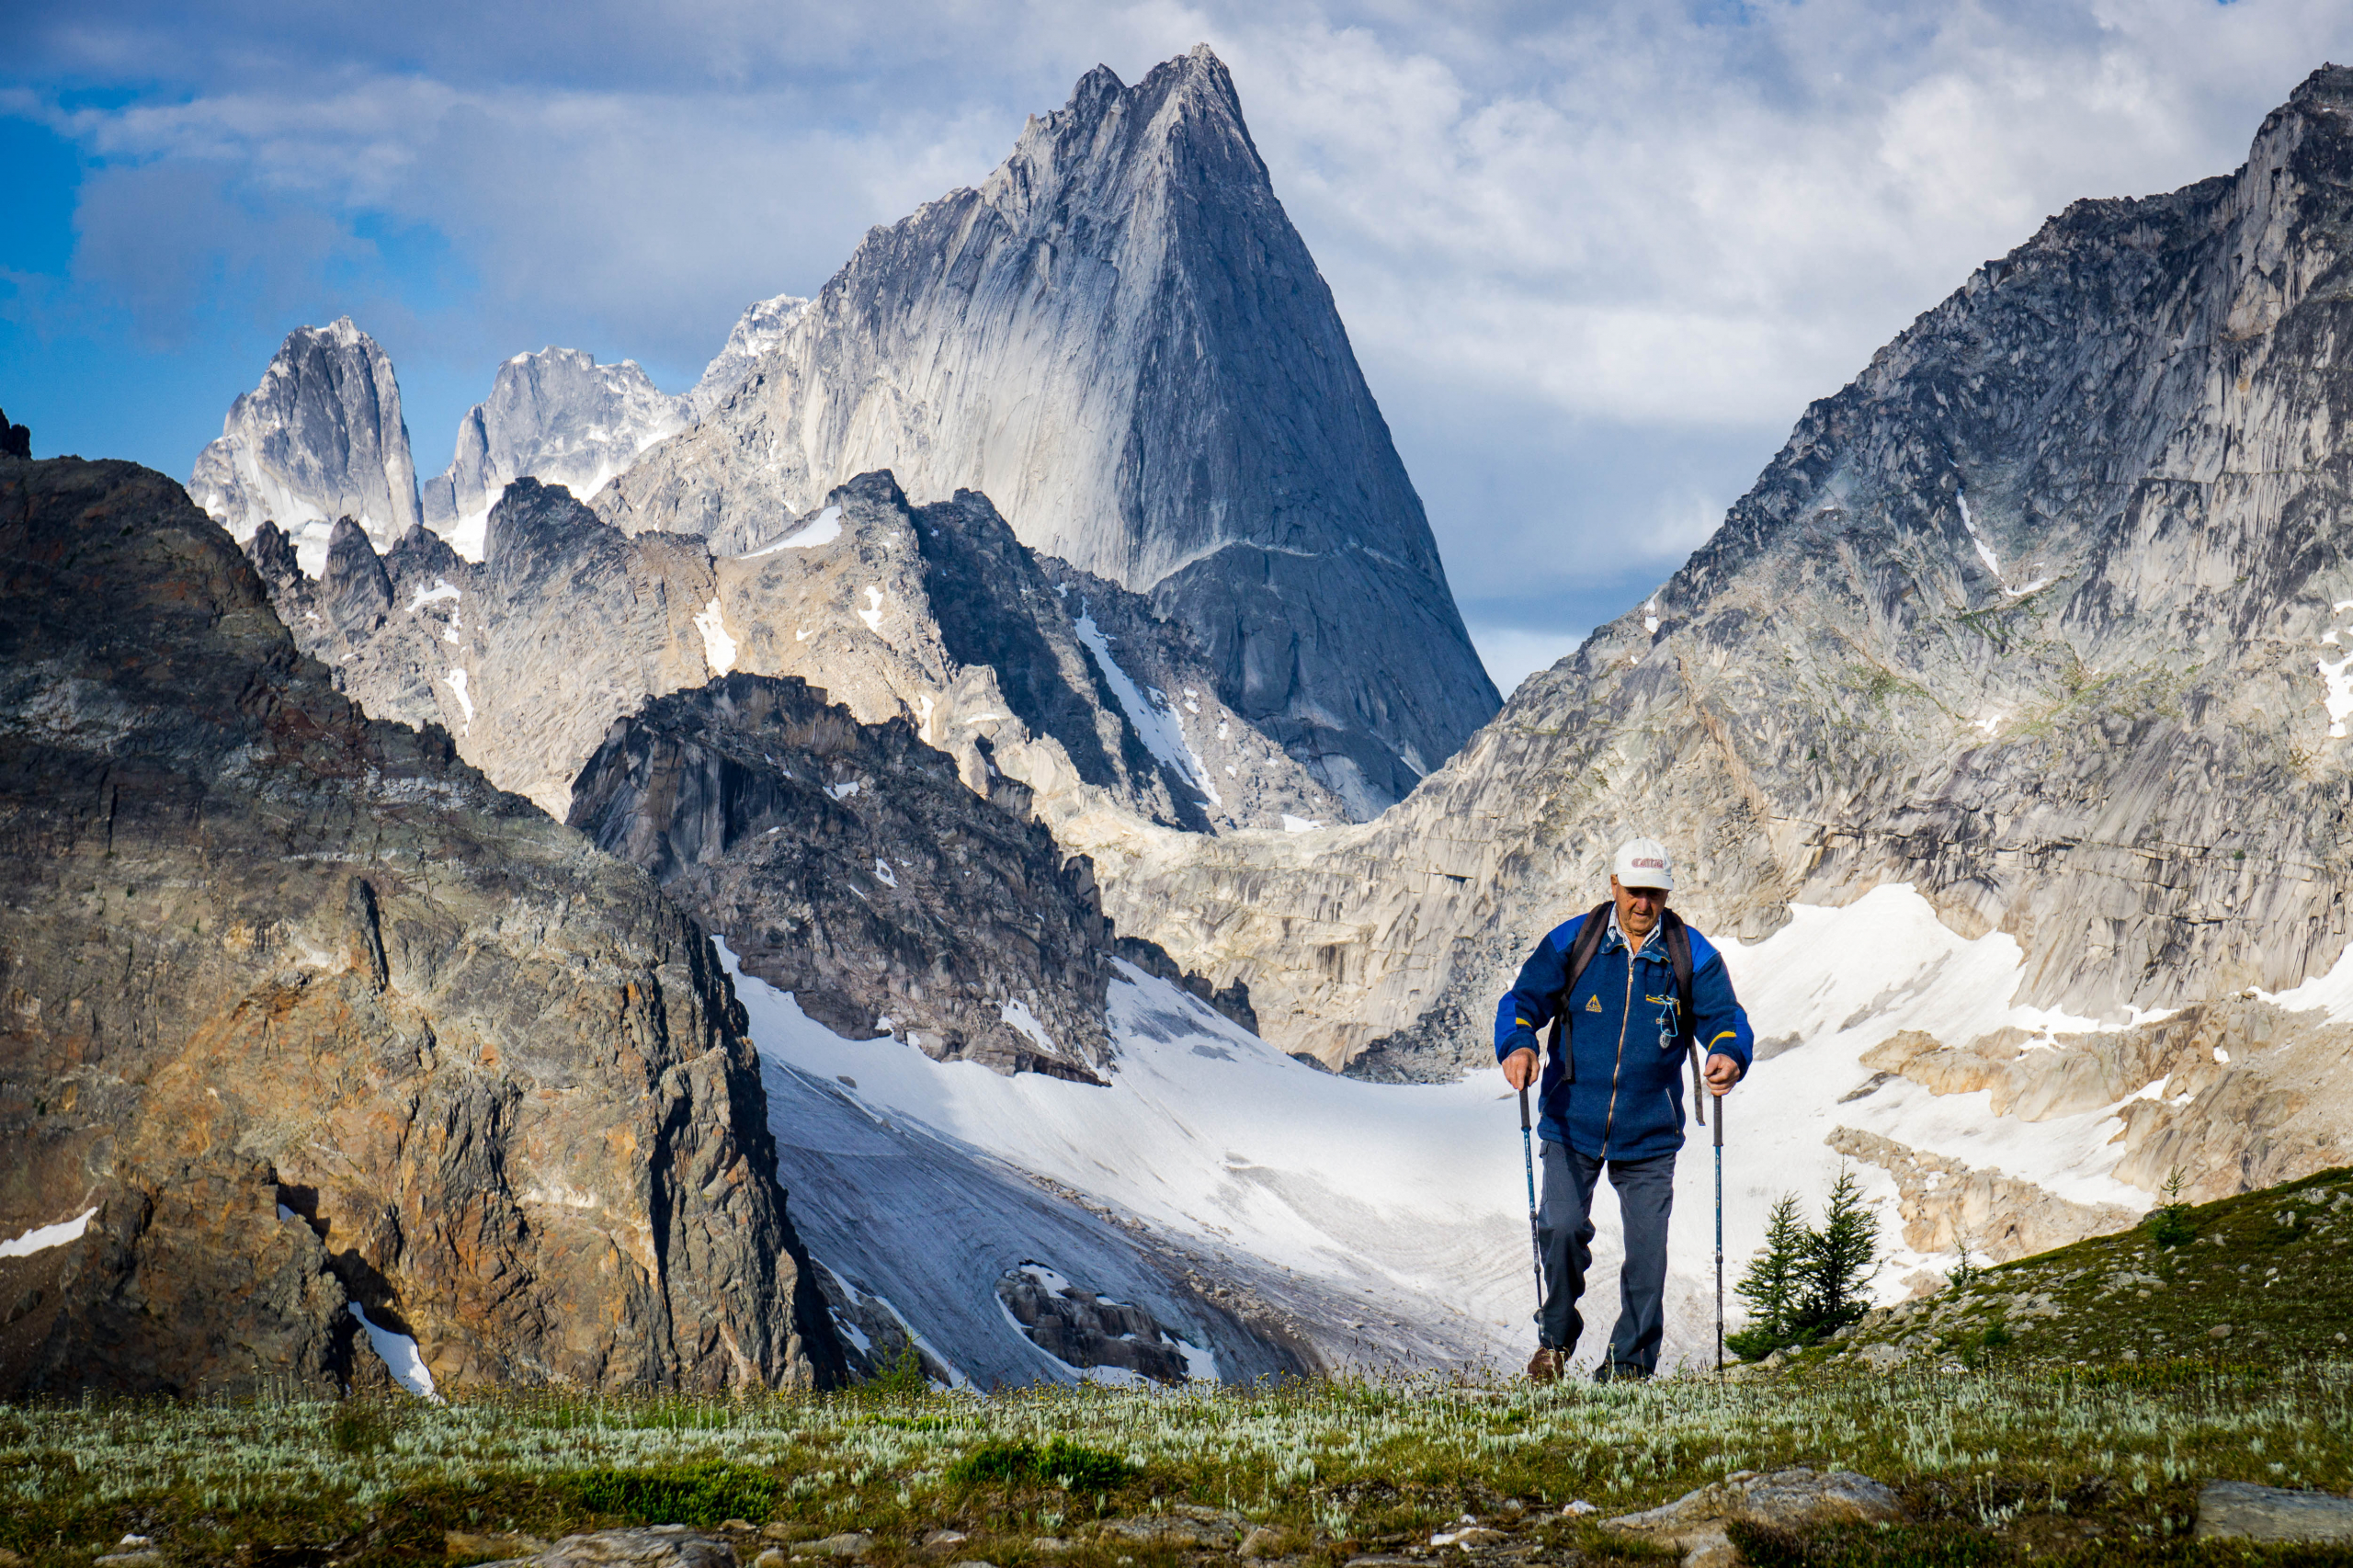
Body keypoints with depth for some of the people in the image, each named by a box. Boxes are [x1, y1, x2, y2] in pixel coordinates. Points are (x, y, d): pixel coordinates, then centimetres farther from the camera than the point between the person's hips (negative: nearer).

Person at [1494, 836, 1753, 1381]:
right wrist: (1516, 1045, -23)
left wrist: (1729, 1056, -28)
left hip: (1650, 1132, 1)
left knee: (1647, 1249, 1)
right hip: (1572, 1123, -1)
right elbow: (1524, 999, -1)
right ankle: (1556, 1336, 11)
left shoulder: (1692, 955, 0)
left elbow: (1724, 1018, -4)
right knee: (1561, 1227, -15)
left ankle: (1629, 1364, 17)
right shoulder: (1571, 942, -1)